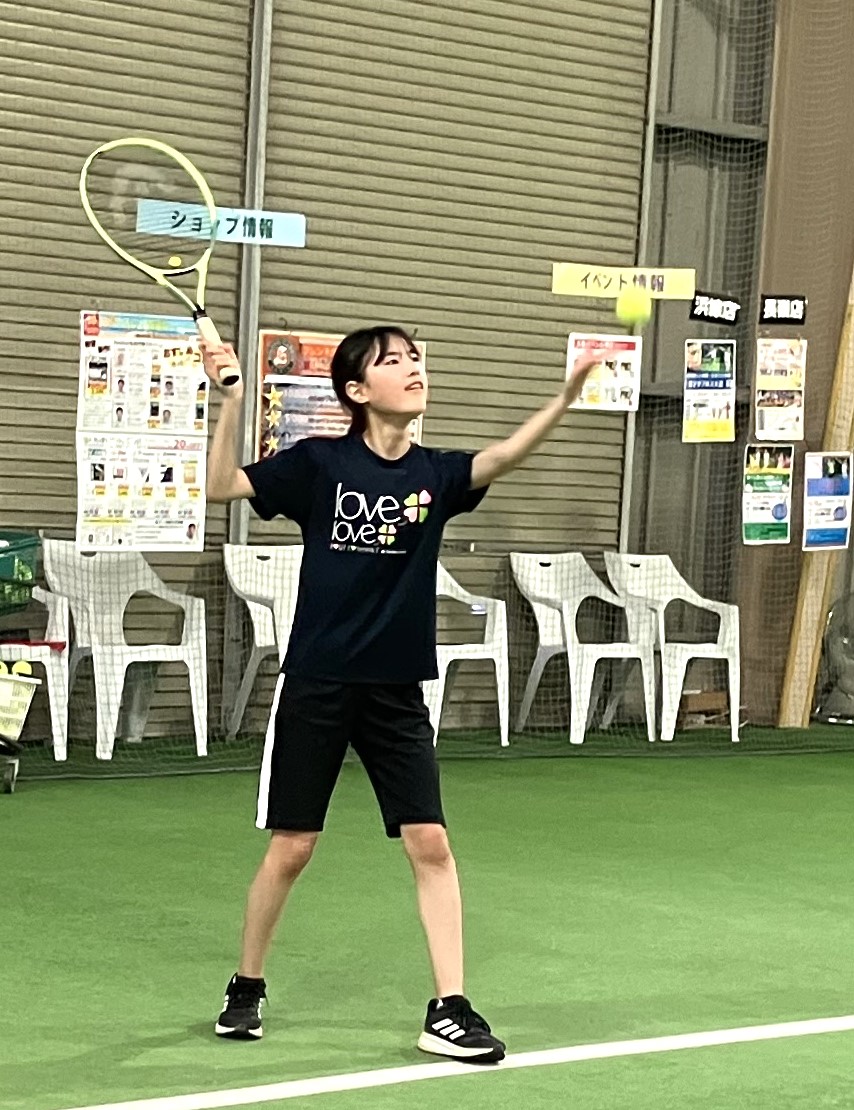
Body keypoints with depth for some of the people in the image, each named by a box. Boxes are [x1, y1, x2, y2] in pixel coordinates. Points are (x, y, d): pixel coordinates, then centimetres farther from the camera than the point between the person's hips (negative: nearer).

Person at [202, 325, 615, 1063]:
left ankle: (448, 1010, 3)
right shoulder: (319, 463, -5)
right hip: (317, 685, -2)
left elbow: (504, 456, -18)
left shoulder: (435, 474, 0)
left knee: (431, 844, -4)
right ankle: (247, 988, 25)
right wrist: (231, 400, -21)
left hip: (398, 691, 2)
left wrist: (568, 395, -34)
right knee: (292, 847, 5)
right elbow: (223, 487, -9)